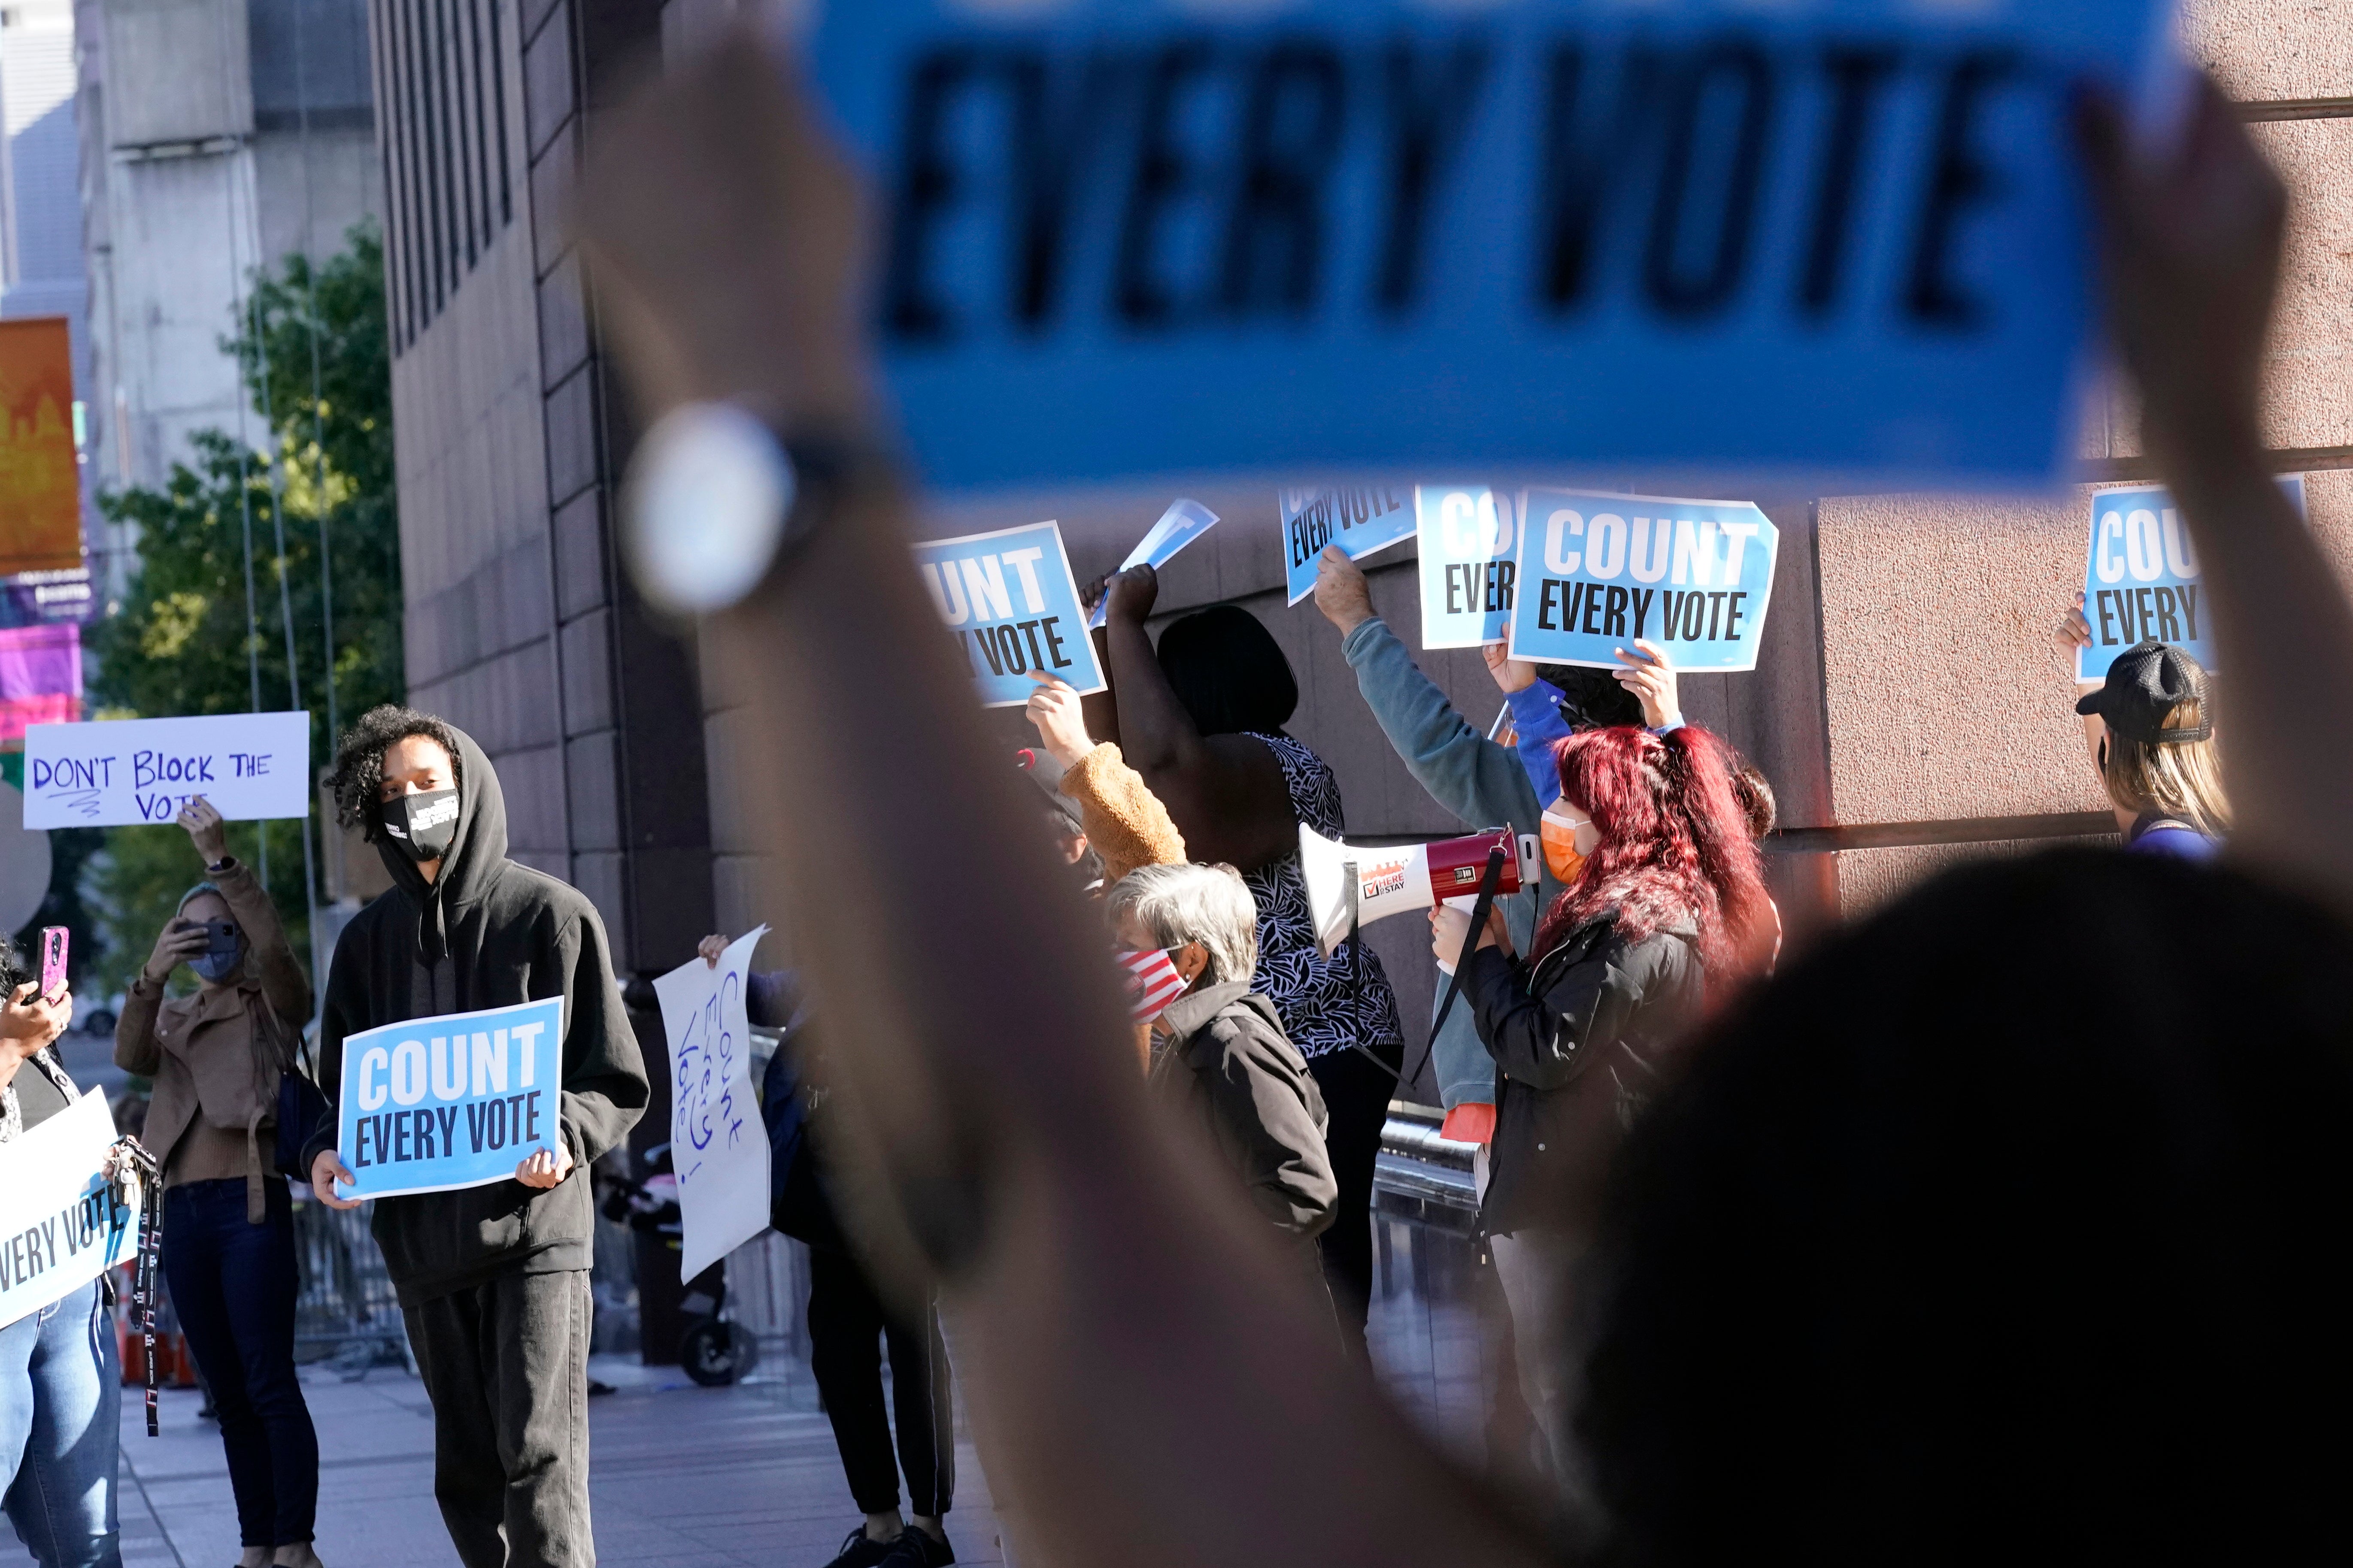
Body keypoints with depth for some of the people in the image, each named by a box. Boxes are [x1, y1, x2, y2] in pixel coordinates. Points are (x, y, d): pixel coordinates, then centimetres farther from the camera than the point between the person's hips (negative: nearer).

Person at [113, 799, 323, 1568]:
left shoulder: (274, 1008, 4)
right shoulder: (172, 1018, 18)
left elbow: (274, 947, -17)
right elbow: (128, 1055, -4)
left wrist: (221, 859, -26)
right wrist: (151, 975, -21)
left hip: (251, 1206, -5)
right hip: (183, 1213, 6)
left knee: (270, 1384, -11)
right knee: (227, 1393, 7)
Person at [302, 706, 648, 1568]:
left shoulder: (551, 914, 0)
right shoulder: (371, 938, 13)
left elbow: (617, 1082, 1)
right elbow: (338, 1084, 18)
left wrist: (565, 1139, -19)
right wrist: (325, 1152, -4)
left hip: (535, 1225, -5)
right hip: (423, 1231, 5)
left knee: (540, 1451, -13)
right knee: (467, 1466, 9)